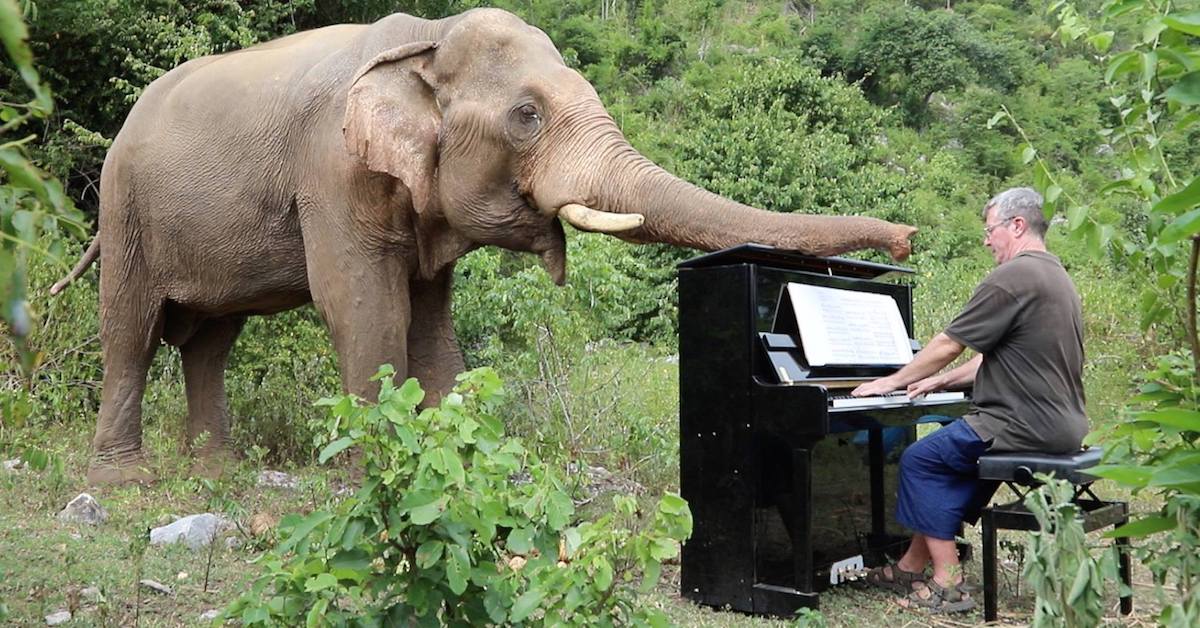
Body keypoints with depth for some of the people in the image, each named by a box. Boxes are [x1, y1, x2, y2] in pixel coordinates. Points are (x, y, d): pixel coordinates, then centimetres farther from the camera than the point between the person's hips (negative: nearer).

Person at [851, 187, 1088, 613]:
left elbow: (947, 346, -11)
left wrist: (891, 382, 1)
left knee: (920, 460, -1)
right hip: (1061, 424, 10)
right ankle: (912, 566, 25)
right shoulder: (1056, 275, 17)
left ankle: (948, 584, -1)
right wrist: (939, 382, 20)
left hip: (1027, 426, -10)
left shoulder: (1012, 277, -15)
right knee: (957, 454, 22)